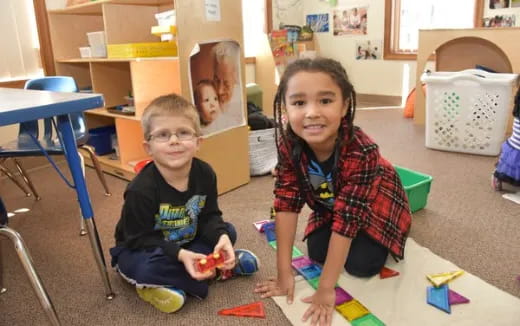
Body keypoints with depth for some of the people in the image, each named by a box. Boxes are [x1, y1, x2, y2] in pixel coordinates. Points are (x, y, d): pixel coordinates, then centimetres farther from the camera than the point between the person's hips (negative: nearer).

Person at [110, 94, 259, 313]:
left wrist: (222, 237, -29)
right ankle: (213, 270, -15)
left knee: (227, 232, -8)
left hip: (187, 241, 6)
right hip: (139, 251, -5)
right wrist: (179, 254, -37)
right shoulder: (141, 190, -29)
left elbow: (209, 217, -8)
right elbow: (140, 239, -25)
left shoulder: (205, 174, -15)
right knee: (148, 267, -37)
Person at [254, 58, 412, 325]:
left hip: (376, 203, -3)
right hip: (329, 202, 4)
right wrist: (284, 273, -26)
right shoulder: (288, 144, -30)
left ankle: (375, 240, 18)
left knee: (361, 264, -14)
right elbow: (286, 203, -27)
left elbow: (347, 216, -39)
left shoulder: (361, 151, -42)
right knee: (317, 253, -8)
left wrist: (325, 289, -34)